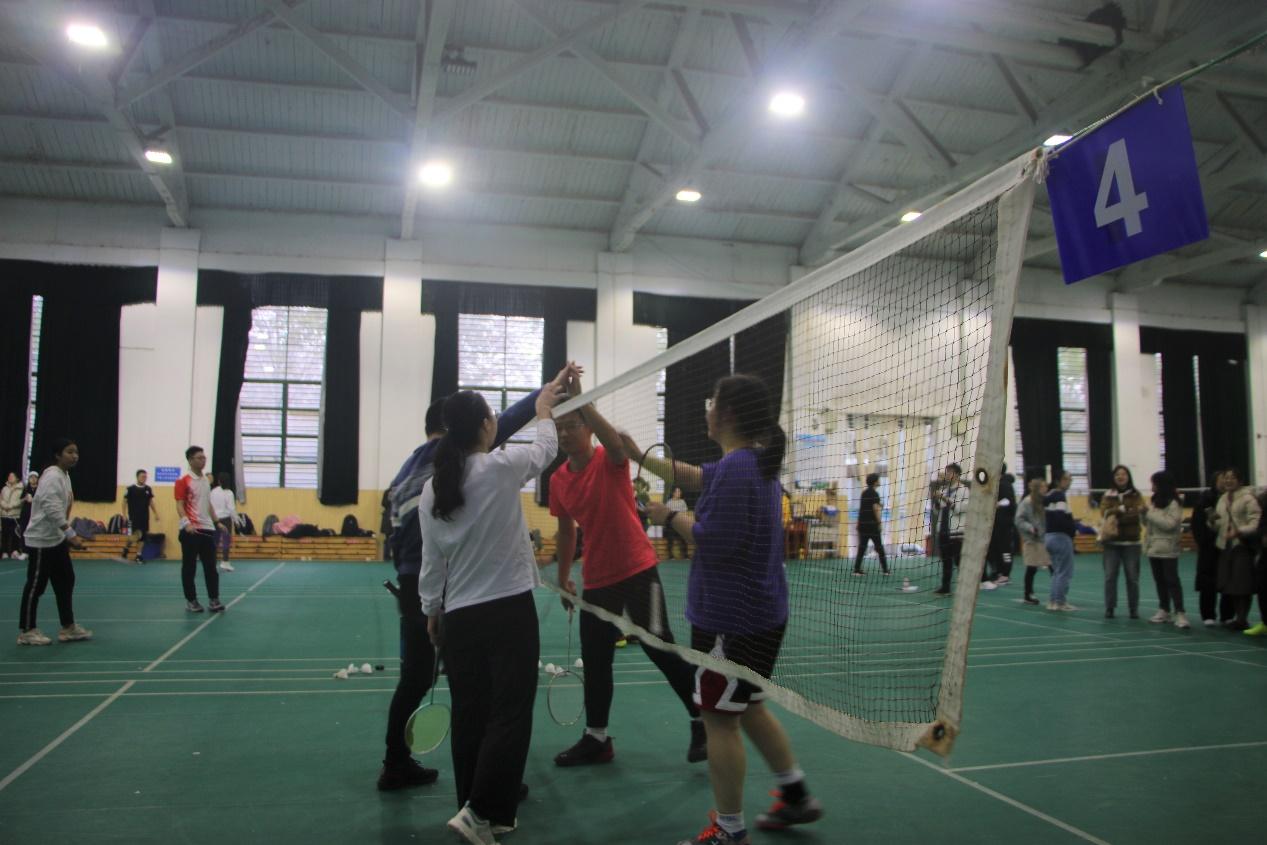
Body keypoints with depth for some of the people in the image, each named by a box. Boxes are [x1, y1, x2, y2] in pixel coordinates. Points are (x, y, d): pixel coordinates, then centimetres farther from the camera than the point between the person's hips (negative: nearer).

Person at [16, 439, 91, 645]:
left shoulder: (65, 475, 11)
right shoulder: (52, 476, -19)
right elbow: (52, 509, -29)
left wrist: (67, 536, 18)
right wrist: (71, 535, -33)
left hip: (57, 539, 10)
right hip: (41, 540, -10)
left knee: (66, 582, 10)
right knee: (35, 585, -1)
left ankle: (68, 628, 15)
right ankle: (26, 631, 9)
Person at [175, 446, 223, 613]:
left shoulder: (207, 481, 15)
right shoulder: (183, 481, -6)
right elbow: (180, 505, -13)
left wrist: (216, 521, 22)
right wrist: (187, 522, -26)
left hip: (207, 528, 6)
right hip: (190, 530, -6)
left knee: (211, 566, 3)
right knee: (189, 567, 3)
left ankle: (214, 600, 5)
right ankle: (191, 600, 12)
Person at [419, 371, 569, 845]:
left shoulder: (432, 489, 2)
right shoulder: (501, 468, -10)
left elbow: (432, 563, 6)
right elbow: (546, 450, 10)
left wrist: (432, 611, 19)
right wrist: (544, 411, 28)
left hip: (458, 617, 5)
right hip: (510, 610, -5)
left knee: (470, 716, 13)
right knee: (511, 714, 3)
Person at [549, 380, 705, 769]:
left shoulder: (611, 461, -10)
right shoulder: (558, 480, 6)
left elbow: (615, 442, -35)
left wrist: (580, 399, -42)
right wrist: (563, 577, 18)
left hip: (637, 571, -6)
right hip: (597, 580, 6)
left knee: (659, 646, -6)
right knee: (595, 660, 11)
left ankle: (702, 719, 12)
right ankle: (596, 739, 24)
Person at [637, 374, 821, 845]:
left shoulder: (736, 468, -22)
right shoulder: (756, 461, 10)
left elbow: (714, 540, -24)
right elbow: (700, 477, 23)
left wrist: (671, 518, -8)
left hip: (730, 617, -10)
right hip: (759, 612, 10)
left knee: (720, 720, 2)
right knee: (748, 708, 24)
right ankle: (796, 796, 35)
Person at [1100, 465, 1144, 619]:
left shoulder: (1136, 495, 3)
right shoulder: (1107, 495, 8)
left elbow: (1137, 514, -11)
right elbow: (1104, 512, -7)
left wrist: (1116, 516, -14)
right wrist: (1123, 509, -16)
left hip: (1131, 542, -1)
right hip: (1111, 542, 1)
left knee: (1132, 577, 2)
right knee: (1110, 576, 0)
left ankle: (1134, 609, 14)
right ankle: (1109, 608, 9)